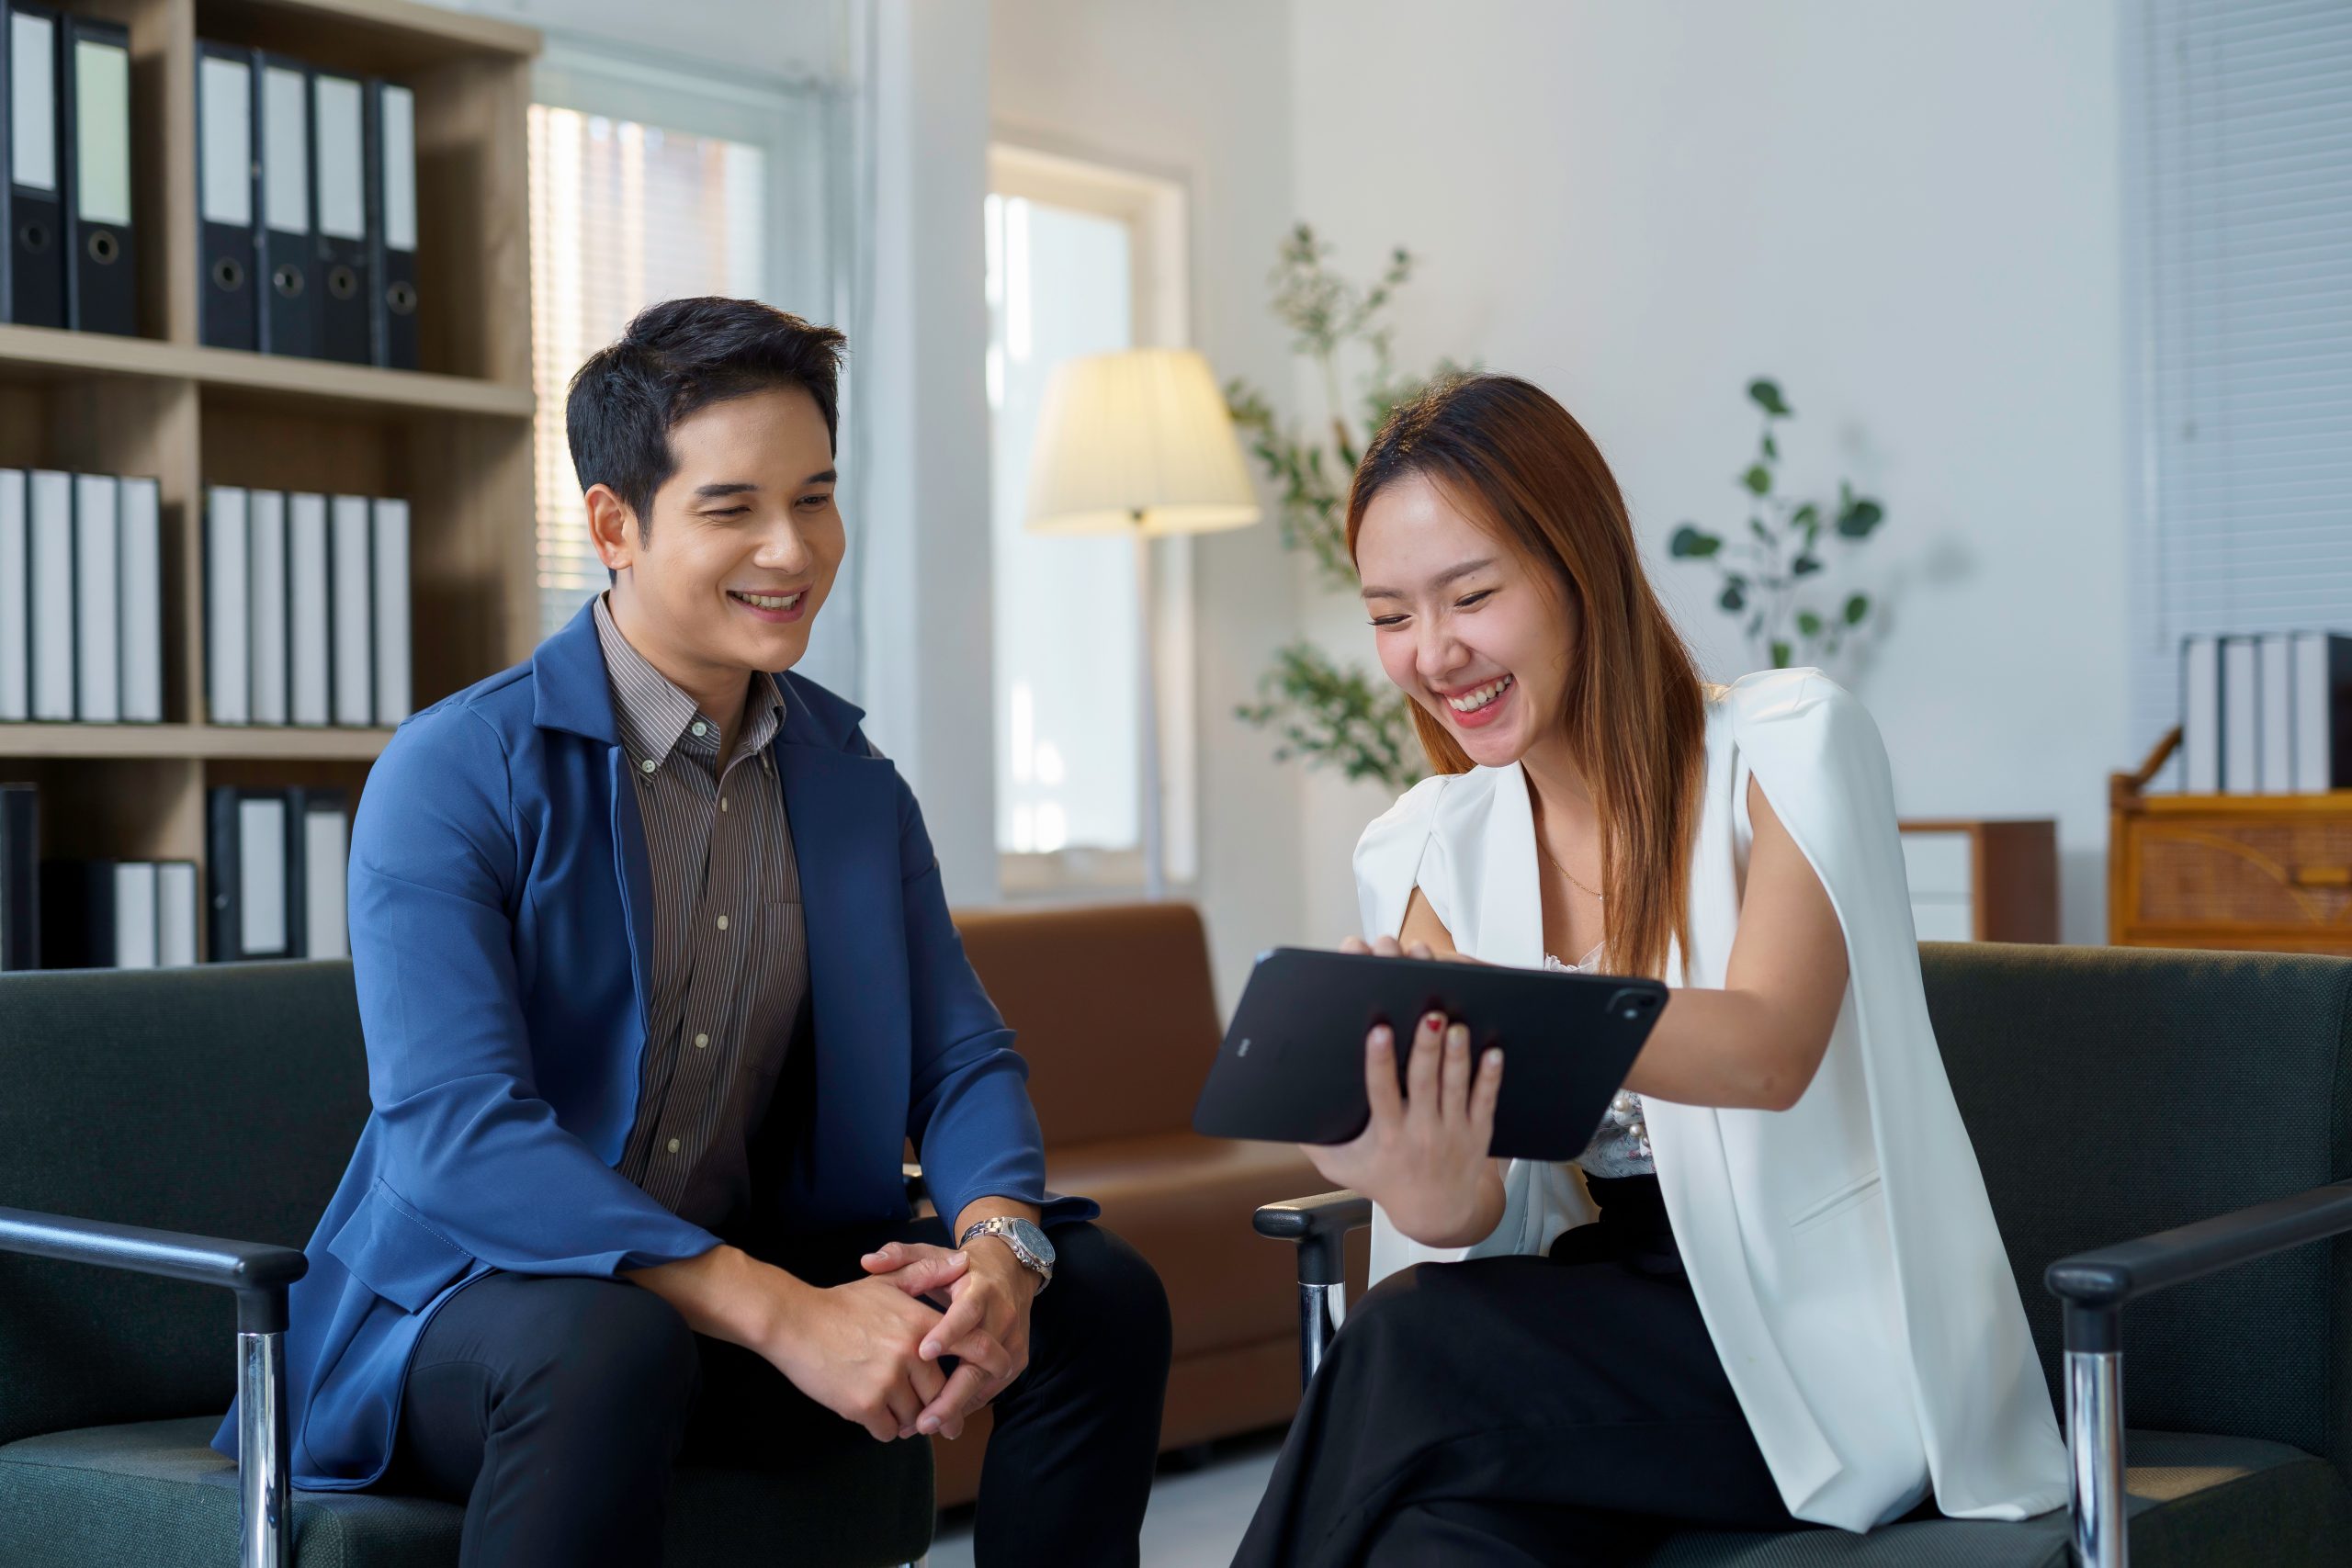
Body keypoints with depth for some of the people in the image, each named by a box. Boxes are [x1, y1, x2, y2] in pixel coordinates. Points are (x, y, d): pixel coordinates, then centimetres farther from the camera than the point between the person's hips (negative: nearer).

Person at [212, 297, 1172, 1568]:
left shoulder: (853, 783, 7)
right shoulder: (454, 773, -13)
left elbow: (960, 1059, 4)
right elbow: (456, 1133, -24)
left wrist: (1001, 1244, -21)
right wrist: (782, 1314, -33)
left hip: (761, 1268, 6)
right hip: (460, 1304, -5)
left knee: (1103, 1293, -11)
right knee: (611, 1347, -38)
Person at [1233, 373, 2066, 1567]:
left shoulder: (1789, 743, -7)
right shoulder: (1421, 854, 6)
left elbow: (1766, 1050, -23)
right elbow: (1499, 1214, -1)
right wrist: (1436, 1199, -27)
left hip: (1828, 1337, -3)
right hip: (1609, 1317, 4)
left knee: (1408, 1348, -28)